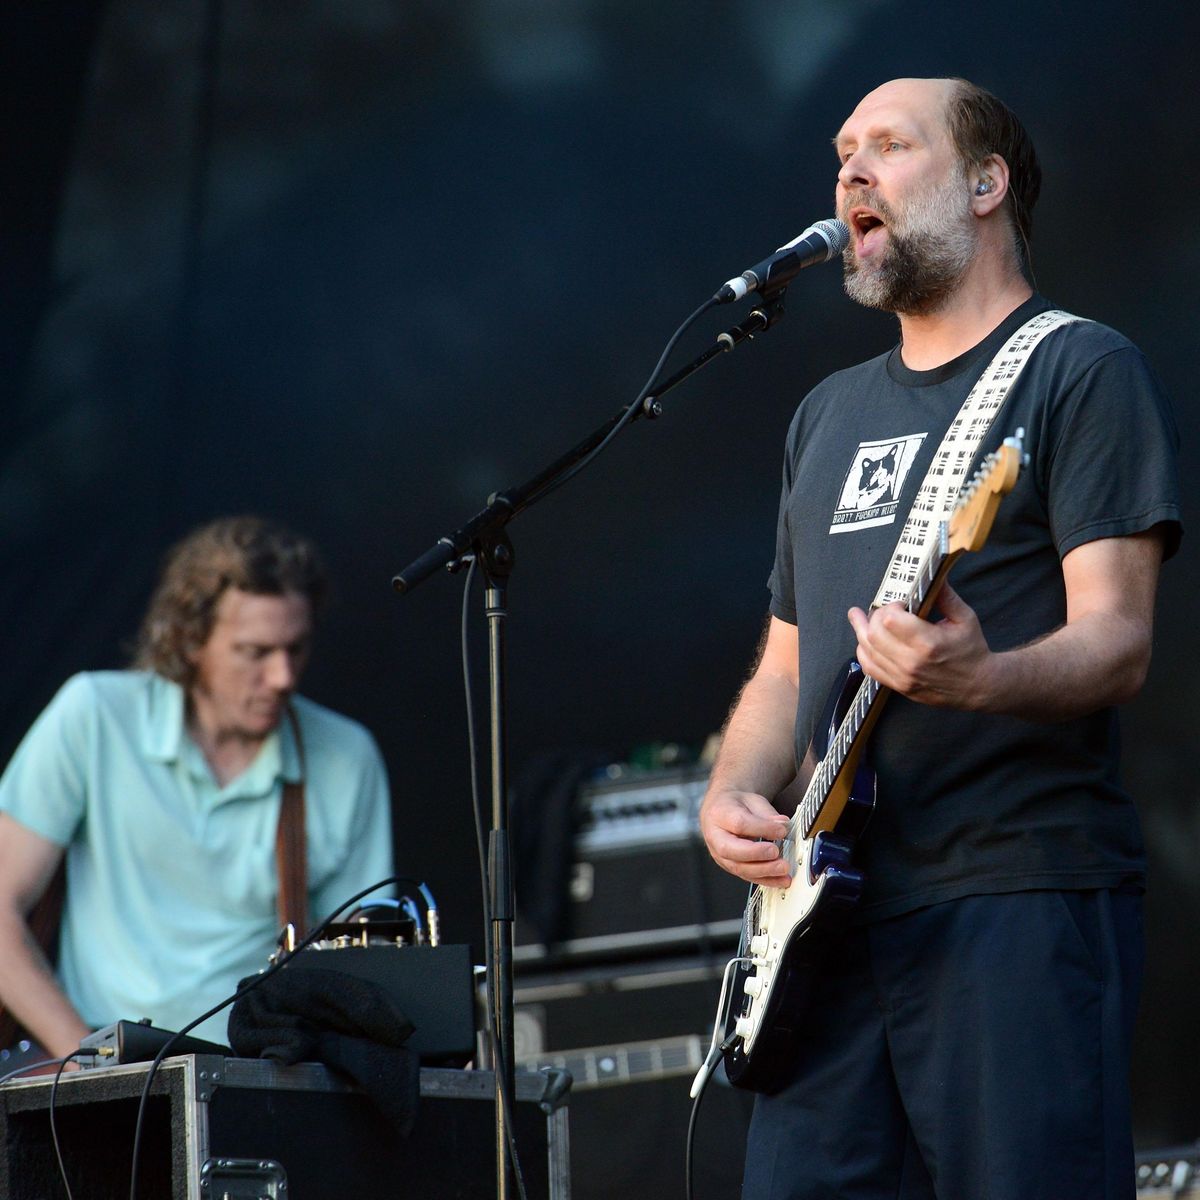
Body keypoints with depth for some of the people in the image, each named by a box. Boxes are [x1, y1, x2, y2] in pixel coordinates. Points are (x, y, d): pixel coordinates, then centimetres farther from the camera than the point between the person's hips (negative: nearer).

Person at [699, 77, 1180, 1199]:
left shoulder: (1081, 372, 1)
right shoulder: (829, 412, 24)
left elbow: (1117, 641, -9)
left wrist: (978, 679, -30)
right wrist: (732, 798, 5)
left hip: (1021, 896, -6)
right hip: (833, 903, 7)